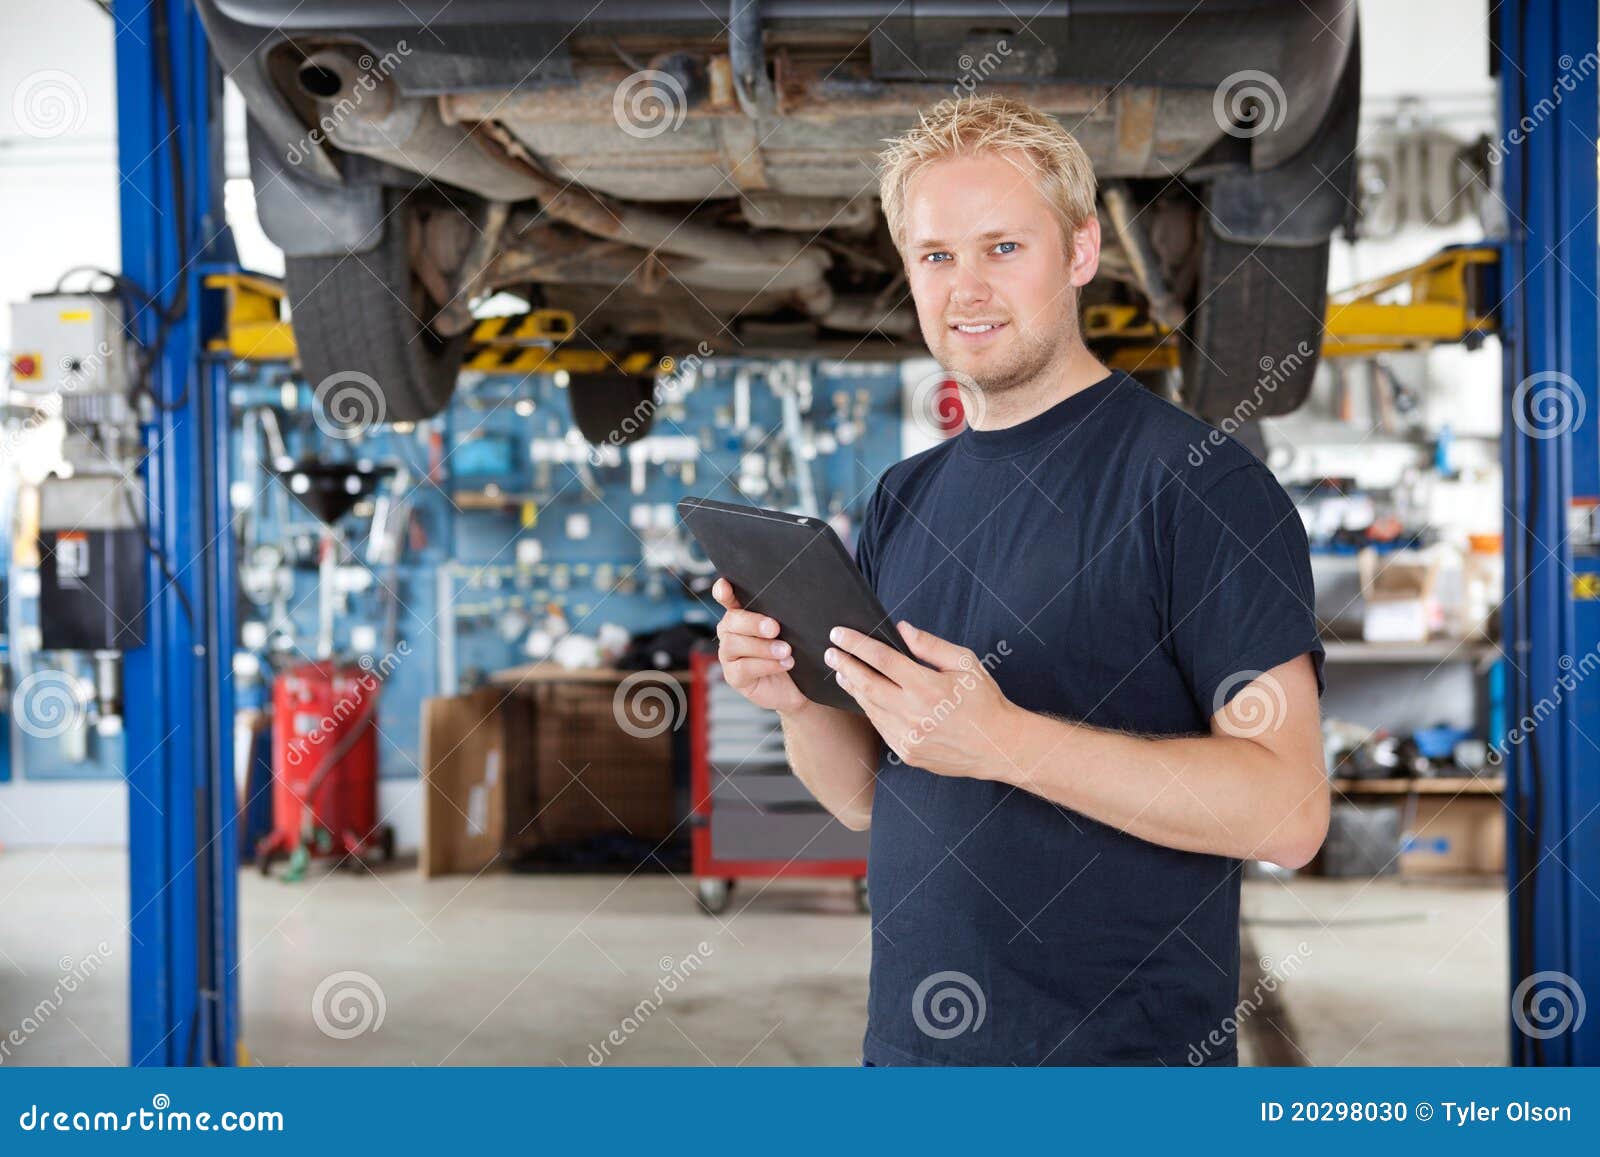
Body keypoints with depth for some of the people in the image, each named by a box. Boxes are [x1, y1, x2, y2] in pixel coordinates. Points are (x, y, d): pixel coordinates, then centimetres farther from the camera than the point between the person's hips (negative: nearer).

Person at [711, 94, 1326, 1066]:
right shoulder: (905, 498, 7)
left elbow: (1287, 812, -20)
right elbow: (866, 797, 11)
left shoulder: (1196, 478, -14)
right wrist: (800, 696, -10)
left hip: (1125, 1052, -6)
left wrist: (1005, 742, -28)